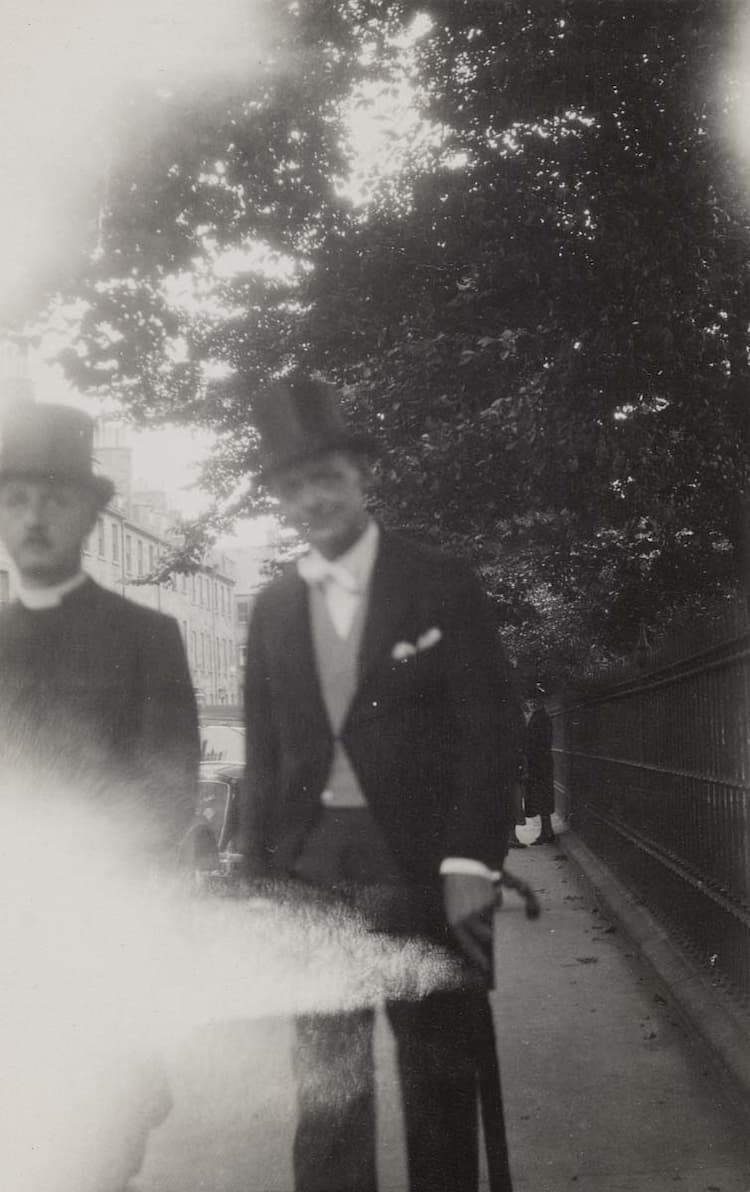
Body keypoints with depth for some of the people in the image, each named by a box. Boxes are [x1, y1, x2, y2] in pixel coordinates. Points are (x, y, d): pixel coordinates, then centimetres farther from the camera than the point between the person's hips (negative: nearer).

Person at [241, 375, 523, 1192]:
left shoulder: (441, 586, -2)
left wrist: (470, 863, -13)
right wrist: (260, 871, 5)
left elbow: (491, 728, -5)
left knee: (439, 1064, 8)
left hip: (421, 866, -3)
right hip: (309, 871, 3)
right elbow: (263, 752, 11)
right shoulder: (273, 609, 9)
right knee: (325, 1073, 9)